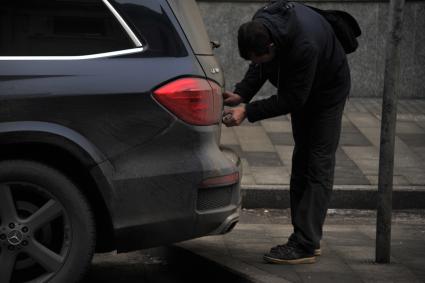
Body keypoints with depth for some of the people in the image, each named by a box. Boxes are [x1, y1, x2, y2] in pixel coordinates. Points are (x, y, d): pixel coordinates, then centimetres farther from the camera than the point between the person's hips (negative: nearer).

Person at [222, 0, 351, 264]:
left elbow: (292, 99, -33)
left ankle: (304, 246, -13)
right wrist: (241, 94, -18)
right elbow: (259, 68, -3)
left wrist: (248, 112, -33)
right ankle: (308, 239, 17)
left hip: (327, 91, -8)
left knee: (318, 165, -11)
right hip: (301, 91, 8)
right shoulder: (261, 24, -20)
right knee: (301, 161, 10)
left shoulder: (305, 45, -42)